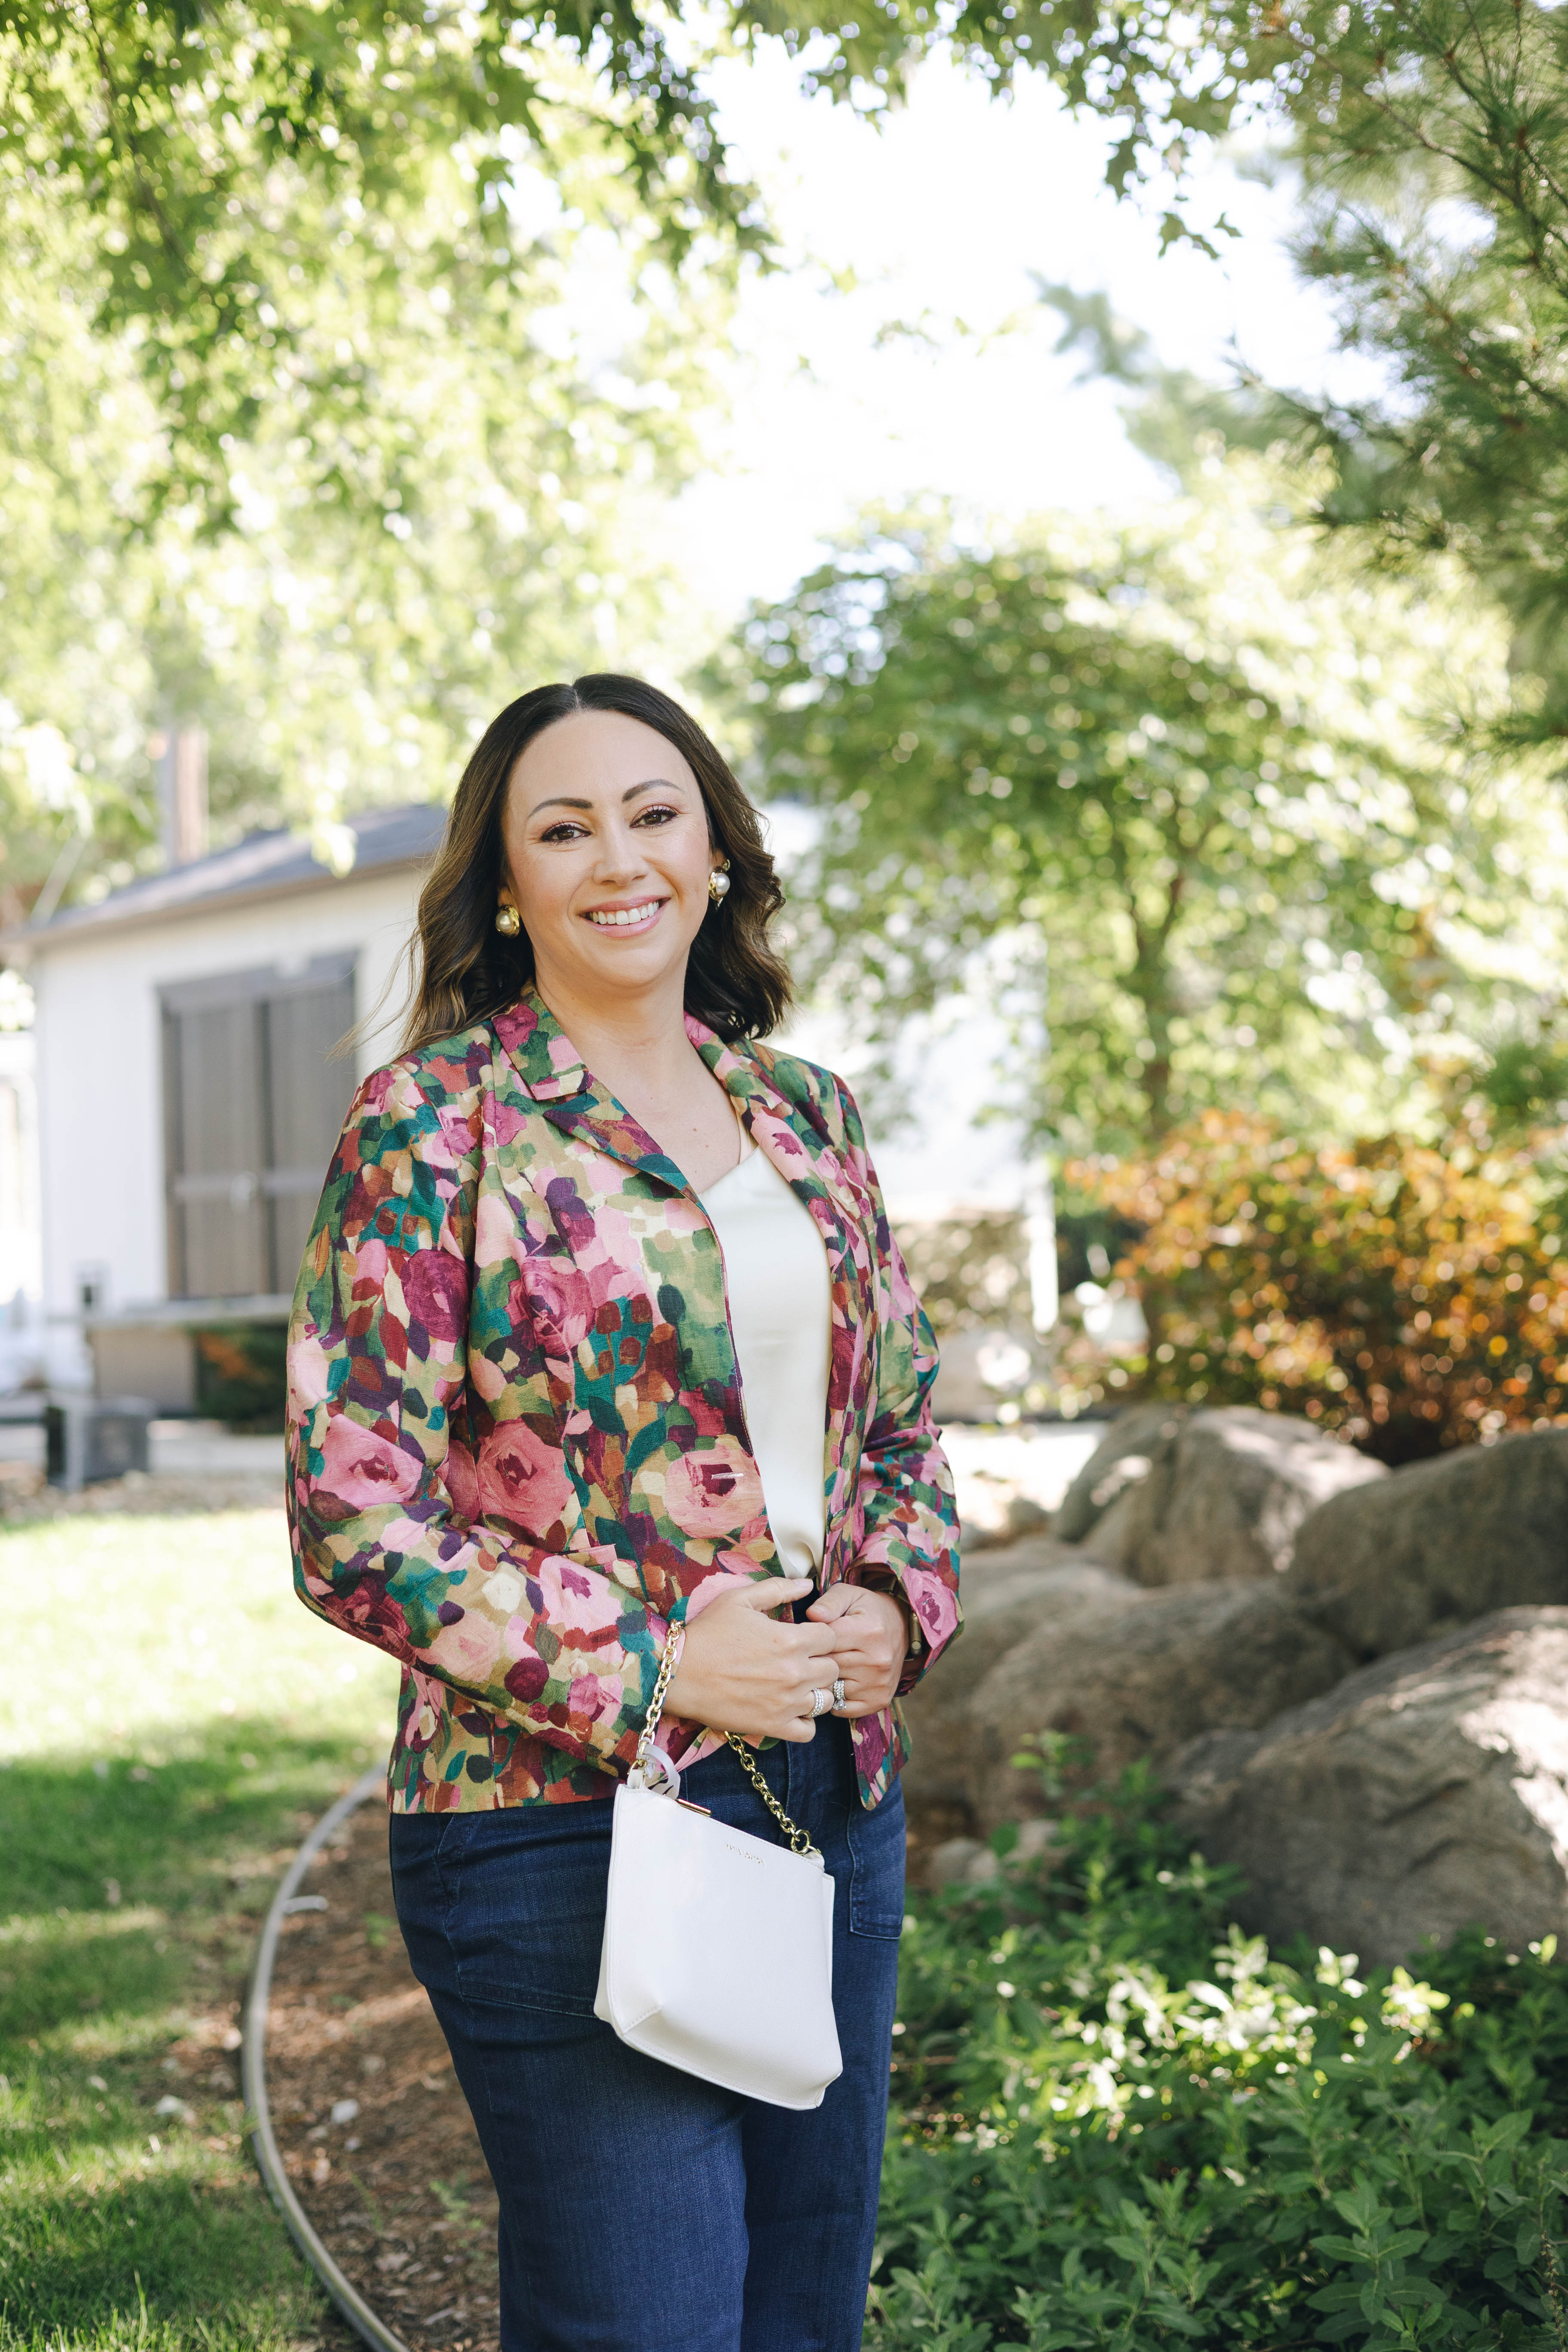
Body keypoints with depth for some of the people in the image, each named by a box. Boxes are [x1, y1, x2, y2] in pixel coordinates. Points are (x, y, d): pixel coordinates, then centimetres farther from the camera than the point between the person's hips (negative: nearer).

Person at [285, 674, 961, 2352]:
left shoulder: (804, 1115, 10)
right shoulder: (437, 1119, -7)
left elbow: (904, 1427, 19)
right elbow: (352, 1519, -11)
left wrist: (896, 1605, -2)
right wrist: (650, 1671, -16)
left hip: (835, 1800, 6)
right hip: (566, 1820, -6)